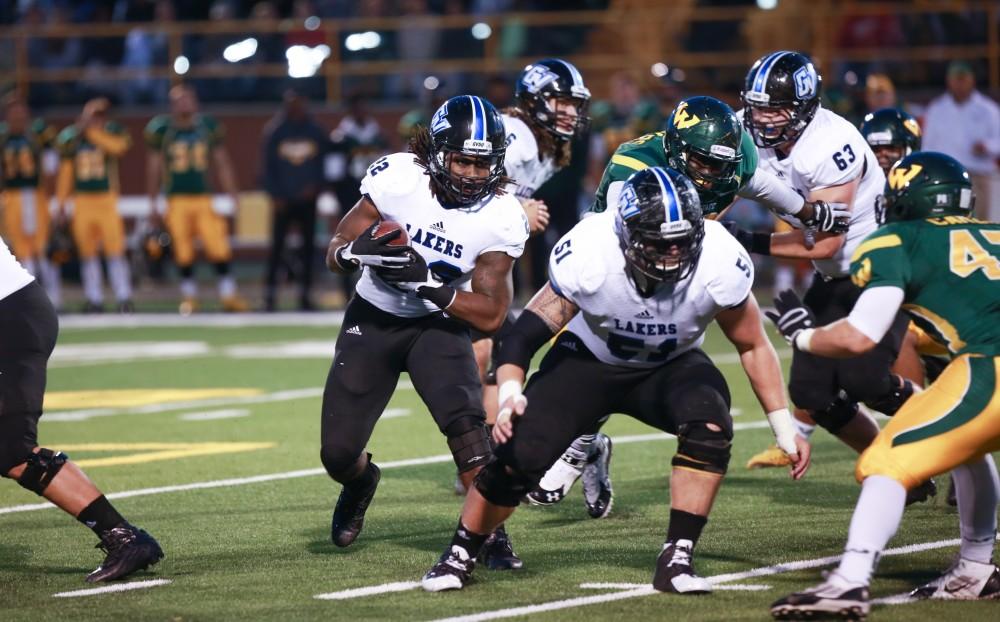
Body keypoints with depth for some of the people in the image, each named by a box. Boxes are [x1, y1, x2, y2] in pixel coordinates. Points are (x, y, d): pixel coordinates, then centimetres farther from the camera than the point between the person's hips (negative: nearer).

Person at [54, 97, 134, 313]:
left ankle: (124, 299, -2)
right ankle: (94, 300, 14)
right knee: (87, 253, 6)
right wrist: (61, 204, 7)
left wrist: (92, 130, -21)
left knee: (115, 251, -7)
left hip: (107, 200, -3)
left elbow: (119, 146, -26)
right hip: (82, 201, 3)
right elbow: (65, 172, 9)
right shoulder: (71, 136, 5)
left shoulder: (112, 132, -1)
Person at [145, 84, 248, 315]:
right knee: (183, 252, 1)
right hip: (176, 199, -1)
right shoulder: (162, 129, -2)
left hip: (204, 198, 1)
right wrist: (153, 204, 3)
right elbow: (154, 168, 4)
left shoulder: (208, 127, 5)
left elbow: (222, 163, 10)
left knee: (219, 247, -7)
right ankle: (189, 296, 15)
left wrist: (232, 195, 5)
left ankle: (228, 295, 0)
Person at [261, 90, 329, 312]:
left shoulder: (316, 131, 4)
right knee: (277, 246, -4)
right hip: (283, 200, -2)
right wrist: (275, 195, -7)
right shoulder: (275, 131, 0)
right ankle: (270, 295, -1)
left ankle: (305, 294, 11)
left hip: (307, 199, 2)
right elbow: (268, 166, 0)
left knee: (308, 246, 4)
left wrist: (315, 185, -8)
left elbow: (326, 161, 6)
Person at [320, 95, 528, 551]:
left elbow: (491, 315, -17)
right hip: (372, 319, 1)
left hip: (437, 324, -1)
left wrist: (426, 282, -30)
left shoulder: (501, 218, -19)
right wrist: (357, 251, -35)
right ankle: (360, 483, 37)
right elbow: (335, 252, -11)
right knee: (338, 452, 0)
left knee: (465, 422, -28)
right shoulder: (398, 179, -20)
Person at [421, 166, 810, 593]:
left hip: (669, 367, 1)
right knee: (520, 454, -17)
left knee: (710, 423, -31)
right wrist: (510, 395, -40)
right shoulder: (589, 257, -32)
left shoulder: (719, 265, -29)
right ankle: (461, 554, 10)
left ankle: (677, 560, -21)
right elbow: (526, 333, -22)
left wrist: (785, 429, -8)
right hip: (589, 361, -1)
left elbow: (753, 346, -10)